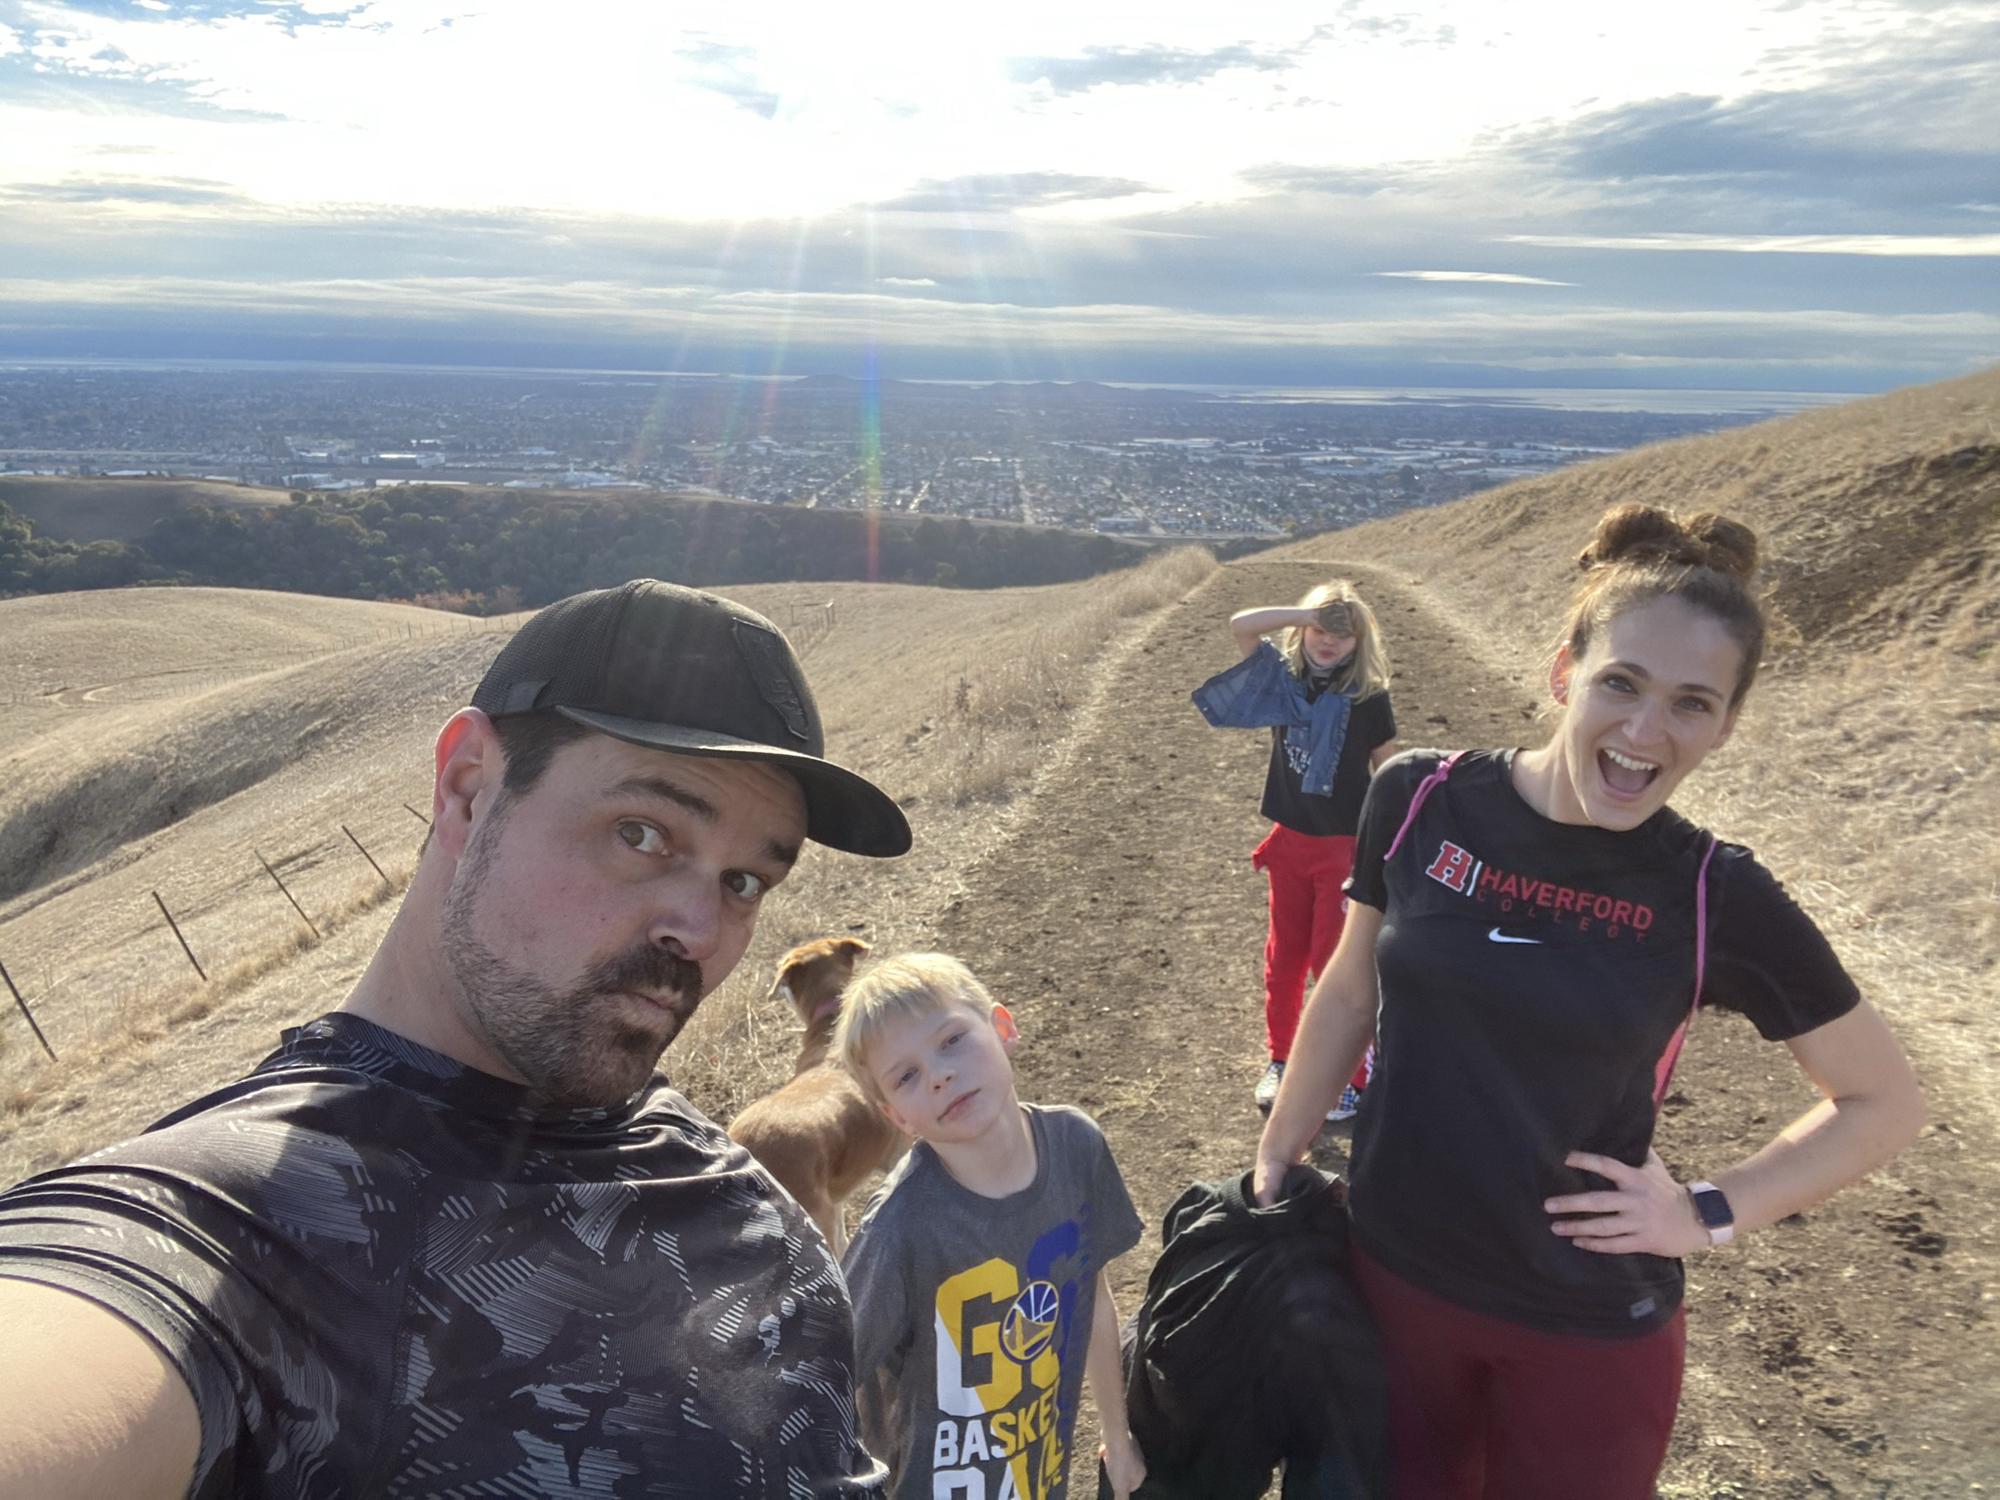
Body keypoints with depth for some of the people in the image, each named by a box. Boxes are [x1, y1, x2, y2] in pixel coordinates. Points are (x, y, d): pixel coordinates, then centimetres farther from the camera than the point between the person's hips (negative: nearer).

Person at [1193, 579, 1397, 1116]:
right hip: (1291, 840, 4)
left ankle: (1356, 1076, 11)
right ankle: (1279, 1061, 27)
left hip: (1346, 845, -3)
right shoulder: (1284, 678, -1)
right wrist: (1307, 612, -19)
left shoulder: (1368, 698, -8)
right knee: (1284, 959, 12)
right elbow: (1240, 625, -14)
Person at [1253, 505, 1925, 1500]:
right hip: (1391, 1275, 2)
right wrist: (1273, 1160, 7)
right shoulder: (1419, 801, -12)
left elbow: (1883, 1101, -1)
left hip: (1588, 1330, -1)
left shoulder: (1719, 898, -15)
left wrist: (1710, 1212, -9)